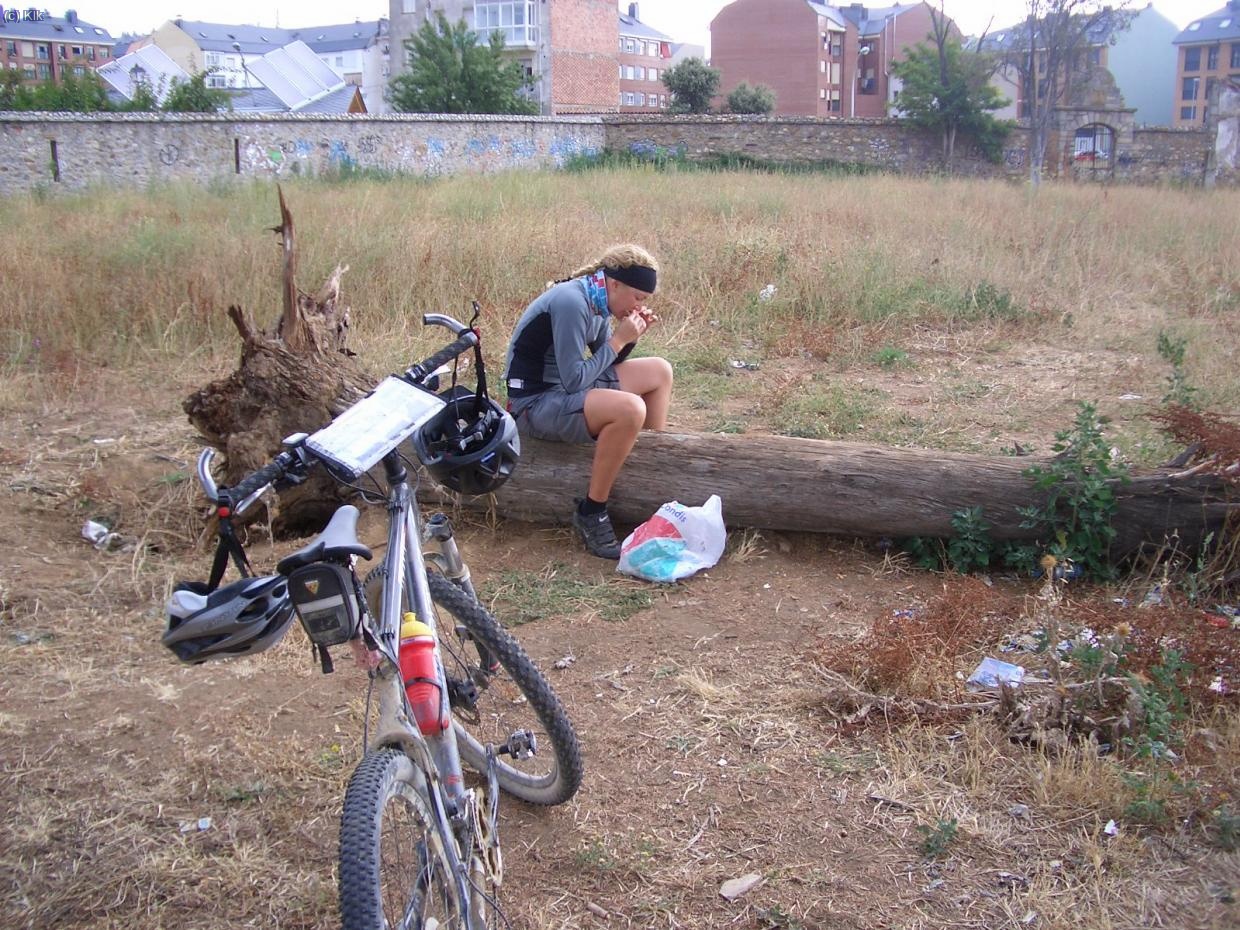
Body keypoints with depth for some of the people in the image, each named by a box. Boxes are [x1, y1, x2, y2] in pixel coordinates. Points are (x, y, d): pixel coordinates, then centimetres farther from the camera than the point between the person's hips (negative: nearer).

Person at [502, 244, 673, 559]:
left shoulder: (597, 301, 4)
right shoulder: (571, 303, -24)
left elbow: (607, 363, 14)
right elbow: (573, 381, -25)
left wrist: (629, 336, -4)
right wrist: (618, 340, -19)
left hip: (569, 385, 10)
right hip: (535, 402, -10)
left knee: (659, 371, 10)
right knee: (630, 409, -32)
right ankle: (590, 513, -18)